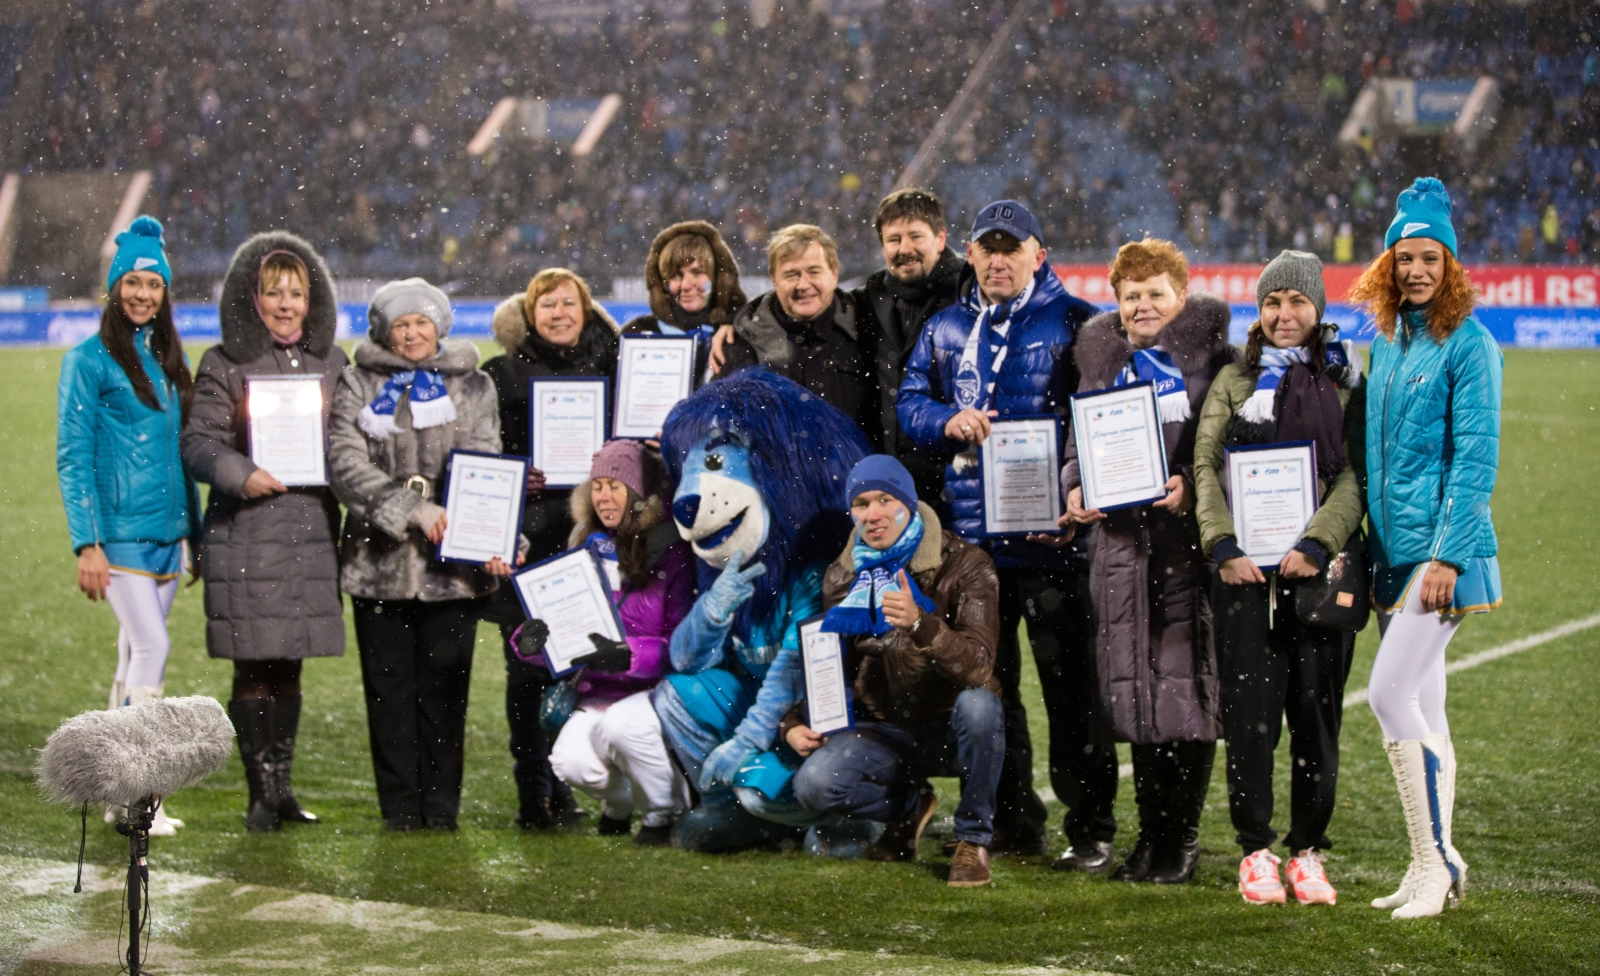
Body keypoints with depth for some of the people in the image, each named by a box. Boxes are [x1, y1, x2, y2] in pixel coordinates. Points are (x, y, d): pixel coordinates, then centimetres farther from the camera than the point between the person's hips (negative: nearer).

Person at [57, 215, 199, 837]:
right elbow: (72, 457, -9)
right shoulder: (91, 360, -5)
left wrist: (196, 533, 16)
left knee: (135, 657, 9)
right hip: (119, 530, -6)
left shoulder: (168, 360, 13)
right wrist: (86, 543, -15)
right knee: (152, 648, -15)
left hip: (165, 533, 6)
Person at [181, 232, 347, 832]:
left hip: (312, 531, 3)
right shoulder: (224, 366, 2)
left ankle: (281, 786, 16)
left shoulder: (331, 363, 13)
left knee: (288, 668, 8)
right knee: (253, 668, -3)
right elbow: (199, 442, -2)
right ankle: (261, 792, 4)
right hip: (247, 533, -3)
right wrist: (241, 474, -19)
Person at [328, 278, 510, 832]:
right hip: (379, 561, 0)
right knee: (389, 690, 3)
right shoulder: (357, 387, 9)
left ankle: (441, 808, 7)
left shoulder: (471, 387, 12)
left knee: (444, 689, 1)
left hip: (451, 563, 0)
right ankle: (400, 810, 8)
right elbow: (346, 463, -6)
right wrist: (412, 509, -18)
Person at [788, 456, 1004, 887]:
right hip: (885, 731, 3)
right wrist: (795, 723, -6)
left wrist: (920, 624, -44)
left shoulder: (965, 565, -13)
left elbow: (977, 666, -27)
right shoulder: (843, 577, 3)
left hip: (951, 731, -3)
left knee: (978, 704, -38)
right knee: (813, 784, -24)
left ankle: (973, 839, -13)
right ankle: (908, 806, 11)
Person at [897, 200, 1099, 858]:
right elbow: (909, 402, 17)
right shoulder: (945, 329, 15)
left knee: (1070, 685, -4)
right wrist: (948, 421, -6)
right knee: (987, 683, 9)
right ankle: (1012, 823, 18)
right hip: (971, 534, 5)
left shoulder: (1075, 325, 0)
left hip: (1052, 533, -5)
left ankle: (1089, 826, 3)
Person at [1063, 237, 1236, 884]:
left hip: (1190, 542, -4)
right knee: (1135, 691, 5)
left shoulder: (1212, 359, 2)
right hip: (1121, 541, 4)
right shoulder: (1102, 359, 16)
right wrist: (1076, 488, 2)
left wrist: (1193, 486, -18)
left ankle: (1182, 836, 4)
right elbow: (1078, 441, 21)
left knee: (1187, 688, -5)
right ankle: (1151, 832, 15)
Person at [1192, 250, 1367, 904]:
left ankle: (1308, 851, 10)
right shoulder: (1234, 381, 13)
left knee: (1316, 708, 1)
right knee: (1249, 708, -3)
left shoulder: (1345, 383, 9)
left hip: (1318, 565, 0)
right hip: (1246, 568, 1)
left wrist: (1317, 544, -14)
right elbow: (1206, 466, 4)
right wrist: (1224, 545, -10)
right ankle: (1256, 851, 5)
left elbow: (1355, 475, -1)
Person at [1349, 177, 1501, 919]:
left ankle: (1434, 859, -8)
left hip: (1443, 548, -8)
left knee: (1391, 694, -15)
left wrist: (1447, 554, -19)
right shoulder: (1387, 343, 14)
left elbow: (1476, 459, -14)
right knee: (1422, 707, 11)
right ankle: (1434, 865, 17)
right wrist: (1365, 546, 15)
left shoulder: (1468, 345, -10)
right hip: (1394, 549, 8)